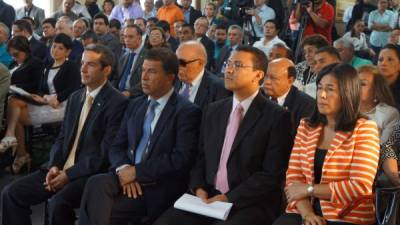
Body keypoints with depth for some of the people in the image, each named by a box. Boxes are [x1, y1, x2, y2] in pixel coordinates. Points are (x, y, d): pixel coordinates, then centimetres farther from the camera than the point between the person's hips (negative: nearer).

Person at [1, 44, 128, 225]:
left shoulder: (117, 103, -10)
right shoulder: (75, 97, 15)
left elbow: (106, 152, -15)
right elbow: (62, 137, 16)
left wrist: (69, 175, -16)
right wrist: (54, 166, -3)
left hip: (90, 174, -7)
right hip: (60, 169, 8)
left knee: (57, 203, -33)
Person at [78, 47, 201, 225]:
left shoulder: (187, 111, -4)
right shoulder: (135, 105, 16)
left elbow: (181, 159, -14)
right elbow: (117, 147, 13)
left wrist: (137, 171, -15)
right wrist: (123, 169, -10)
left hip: (158, 188, -5)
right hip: (128, 177, 5)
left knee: (100, 209, -24)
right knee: (96, 184, -25)